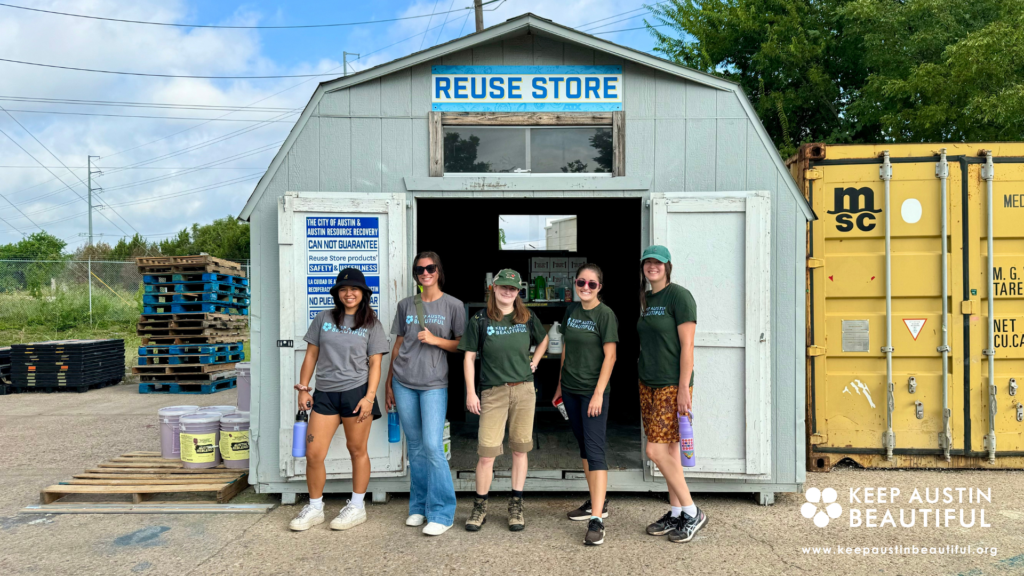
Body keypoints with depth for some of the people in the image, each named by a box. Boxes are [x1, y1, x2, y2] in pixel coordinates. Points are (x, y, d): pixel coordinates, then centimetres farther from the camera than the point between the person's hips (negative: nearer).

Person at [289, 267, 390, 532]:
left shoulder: (371, 324, 5)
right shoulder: (323, 319, 11)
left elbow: (375, 363, 1)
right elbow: (311, 355, 13)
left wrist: (370, 396, -9)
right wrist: (303, 388, 5)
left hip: (356, 391, -2)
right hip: (324, 394, 3)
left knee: (357, 450, 6)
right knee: (313, 454, 1)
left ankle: (357, 507, 20)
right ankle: (314, 508, 20)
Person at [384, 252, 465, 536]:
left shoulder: (453, 306, 1)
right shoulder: (405, 305, 11)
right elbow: (398, 345, 15)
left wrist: (435, 340, -13)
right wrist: (388, 384, 15)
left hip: (434, 384, -3)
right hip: (403, 383, 4)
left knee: (433, 446, -11)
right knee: (415, 447, 10)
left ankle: (441, 513, -1)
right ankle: (419, 507, 21)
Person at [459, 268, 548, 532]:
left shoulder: (527, 318, 6)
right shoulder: (480, 320, -1)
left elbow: (543, 339, 25)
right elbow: (469, 357, 1)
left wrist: (534, 361, 11)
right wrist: (470, 392, -4)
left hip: (524, 390, 2)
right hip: (493, 392, -2)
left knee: (520, 450, 8)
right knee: (487, 452, -3)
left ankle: (516, 506, 20)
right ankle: (480, 506, 15)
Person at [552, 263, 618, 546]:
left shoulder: (605, 315, -9)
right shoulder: (571, 311, 9)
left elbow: (610, 356, -13)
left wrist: (598, 393, -18)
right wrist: (560, 384, 17)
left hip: (593, 391, -7)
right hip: (571, 390, 7)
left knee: (594, 449, -11)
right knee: (583, 446, 15)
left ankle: (597, 520, -12)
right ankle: (597, 502, 30)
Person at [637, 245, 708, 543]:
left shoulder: (679, 296, -11)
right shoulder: (646, 299, 13)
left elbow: (687, 345, -15)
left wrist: (684, 389, -18)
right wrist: (643, 377, 15)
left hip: (672, 385, -8)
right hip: (648, 384, 8)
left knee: (656, 450, -9)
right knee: (668, 451, 11)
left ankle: (692, 513, 5)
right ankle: (676, 513, 21)